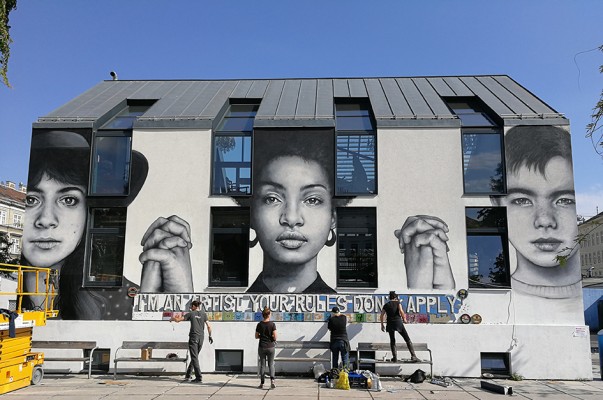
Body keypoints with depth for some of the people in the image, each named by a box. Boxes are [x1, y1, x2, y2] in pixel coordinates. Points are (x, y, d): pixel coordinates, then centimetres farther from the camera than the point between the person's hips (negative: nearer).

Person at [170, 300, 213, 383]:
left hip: (193, 337, -4)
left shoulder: (191, 314, -2)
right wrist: (210, 336, 12)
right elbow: (209, 326, 2)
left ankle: (199, 378, -12)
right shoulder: (203, 314, 7)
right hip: (201, 338, 4)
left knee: (194, 358, -4)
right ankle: (188, 375, 28)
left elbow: (178, 319, 0)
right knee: (194, 357, 18)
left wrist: (172, 318, 20)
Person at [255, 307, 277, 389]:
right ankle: (272, 380, -11)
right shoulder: (272, 324, -9)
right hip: (270, 347, -1)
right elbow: (275, 337, -12)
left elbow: (256, 336, 2)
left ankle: (262, 383, 13)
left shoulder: (259, 324, -3)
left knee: (262, 365, 10)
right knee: (271, 364, 9)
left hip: (262, 347, 1)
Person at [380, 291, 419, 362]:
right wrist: (404, 318, 2)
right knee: (408, 340, 3)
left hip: (390, 324, 3)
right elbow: (401, 311, -13)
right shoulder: (397, 302, 5)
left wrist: (382, 325, 18)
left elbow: (381, 316, 8)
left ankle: (395, 358, 7)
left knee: (392, 341, 14)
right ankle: (413, 356, -5)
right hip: (398, 322, -3)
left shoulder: (386, 305, 13)